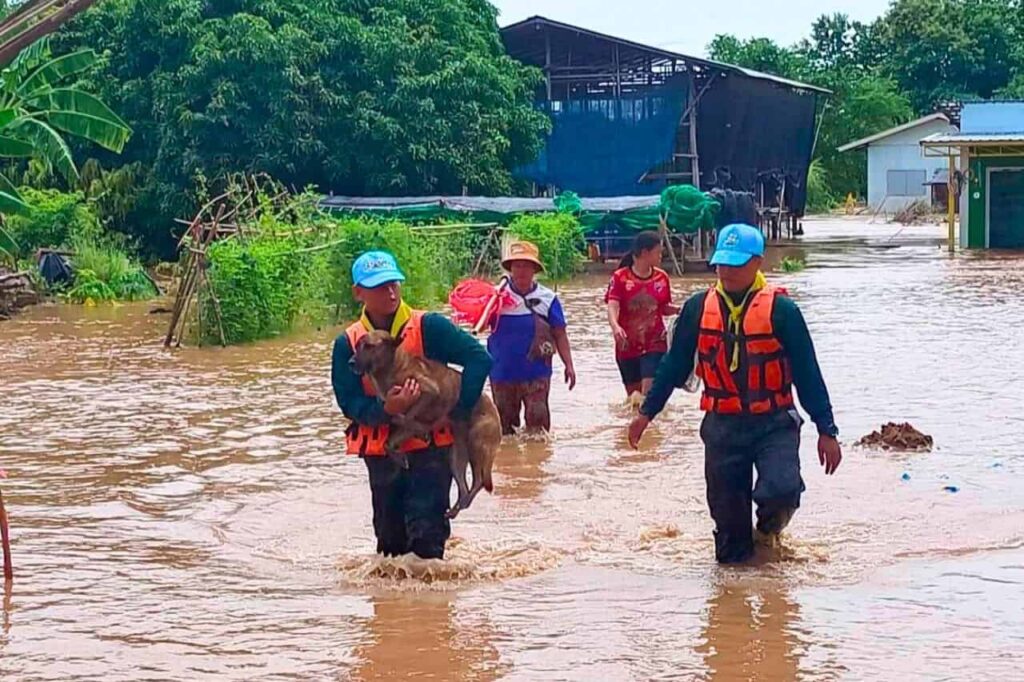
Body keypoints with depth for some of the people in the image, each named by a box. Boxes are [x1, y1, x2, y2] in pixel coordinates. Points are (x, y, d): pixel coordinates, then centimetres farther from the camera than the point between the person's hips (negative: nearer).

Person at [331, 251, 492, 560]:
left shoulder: (429, 327, -9)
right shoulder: (348, 344, -2)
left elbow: (479, 359, -13)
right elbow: (350, 404, -6)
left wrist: (458, 412, -18)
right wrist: (387, 409, -26)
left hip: (431, 445, -3)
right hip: (382, 451, 3)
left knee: (427, 534, -11)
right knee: (391, 539, 15)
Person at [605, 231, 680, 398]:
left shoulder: (662, 277, 1)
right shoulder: (620, 278, -8)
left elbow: (664, 308, 12)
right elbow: (612, 307, -20)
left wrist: (679, 310, -10)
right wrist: (615, 326, -40)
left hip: (654, 344, 0)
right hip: (627, 346, 0)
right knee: (633, 395, 13)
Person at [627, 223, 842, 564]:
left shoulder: (780, 310, -7)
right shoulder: (698, 309, 3)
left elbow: (808, 373, -3)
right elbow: (674, 365, 14)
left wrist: (826, 430, -4)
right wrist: (646, 412, 15)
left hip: (774, 423, -3)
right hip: (722, 426, 3)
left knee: (782, 489, -23)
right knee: (727, 511, 6)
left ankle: (770, 525, 11)